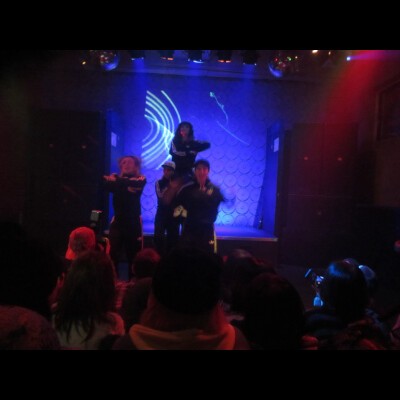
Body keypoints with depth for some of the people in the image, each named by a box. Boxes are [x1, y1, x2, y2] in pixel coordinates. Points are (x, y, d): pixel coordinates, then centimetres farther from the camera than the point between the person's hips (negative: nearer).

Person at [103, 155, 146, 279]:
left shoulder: (141, 179, 3)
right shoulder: (115, 177, 9)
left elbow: (135, 183, -21)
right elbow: (107, 186, -12)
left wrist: (118, 181, -22)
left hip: (134, 222, -1)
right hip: (117, 221, 1)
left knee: (134, 255, 5)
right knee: (112, 254, -5)